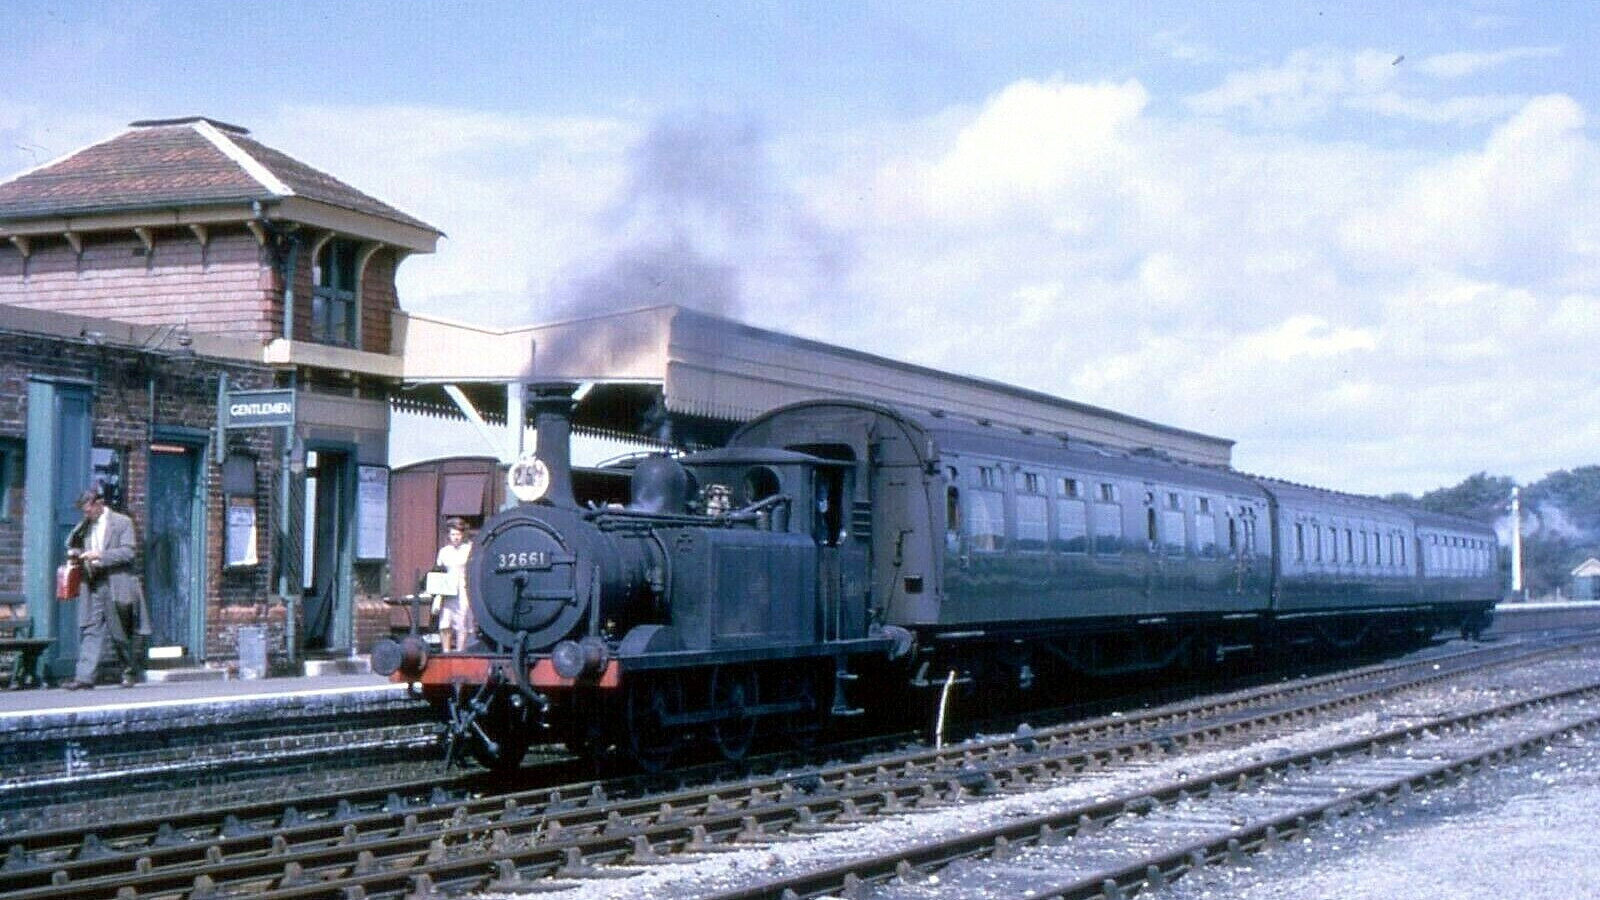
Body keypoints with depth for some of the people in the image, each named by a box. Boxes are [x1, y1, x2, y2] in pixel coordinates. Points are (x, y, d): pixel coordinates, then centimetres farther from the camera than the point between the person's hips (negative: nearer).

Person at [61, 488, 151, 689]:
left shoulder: (122, 522, -3)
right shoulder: (85, 526, 13)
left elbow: (127, 552, -11)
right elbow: (72, 544, 28)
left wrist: (99, 555, -19)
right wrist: (74, 552, 4)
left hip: (117, 584, -5)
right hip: (93, 585, 5)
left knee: (120, 633, 3)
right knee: (90, 630, -4)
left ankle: (131, 671, 19)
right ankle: (84, 677, -8)